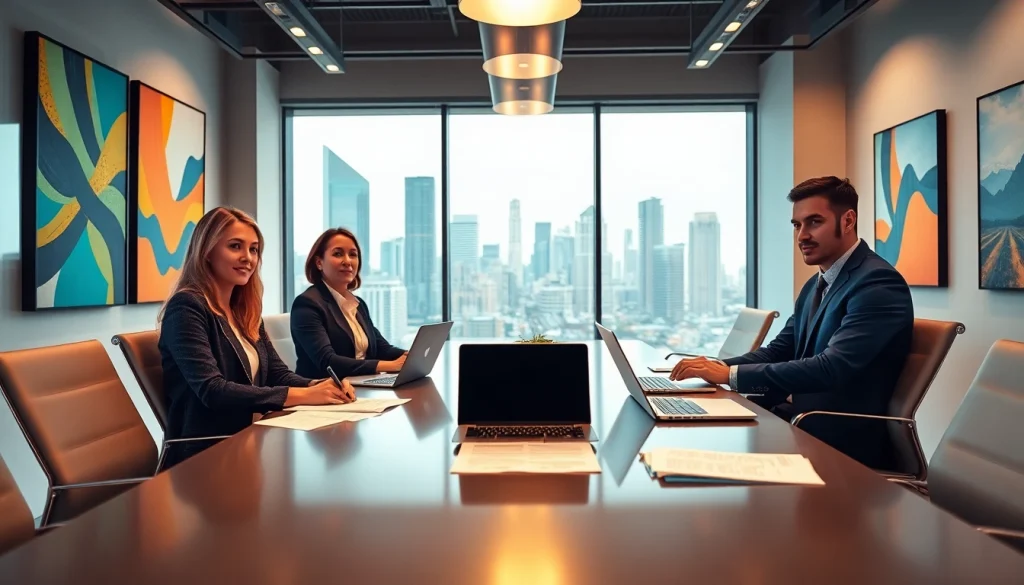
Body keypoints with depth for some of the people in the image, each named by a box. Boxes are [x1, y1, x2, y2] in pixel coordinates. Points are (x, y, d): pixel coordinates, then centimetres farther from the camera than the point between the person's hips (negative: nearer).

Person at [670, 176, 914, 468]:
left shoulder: (878, 283, -16)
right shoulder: (815, 285, 14)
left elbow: (832, 368, -27)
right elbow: (779, 350, 13)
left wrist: (731, 374, -27)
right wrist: (719, 367, -7)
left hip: (840, 437, -8)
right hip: (794, 415, 8)